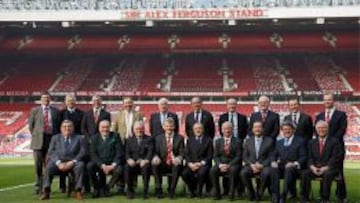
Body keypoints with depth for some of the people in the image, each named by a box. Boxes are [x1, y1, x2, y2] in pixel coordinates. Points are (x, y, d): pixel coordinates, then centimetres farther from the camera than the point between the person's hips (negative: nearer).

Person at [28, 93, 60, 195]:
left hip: (51, 139, 1)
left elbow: (58, 125, 10)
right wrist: (35, 136, 5)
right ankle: (38, 186, 7)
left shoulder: (55, 111, 9)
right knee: (38, 164, -1)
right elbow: (31, 125, 9)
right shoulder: (35, 110, 8)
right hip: (38, 140, -1)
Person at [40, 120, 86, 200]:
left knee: (80, 165, -33)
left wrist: (72, 162, -14)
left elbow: (83, 152, 3)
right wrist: (58, 163, -13)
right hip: (58, 163, 1)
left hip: (73, 163, -1)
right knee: (49, 166, -30)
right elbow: (51, 152, 6)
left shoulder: (79, 138, 17)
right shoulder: (55, 138, 21)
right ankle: (46, 192, -25)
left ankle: (78, 191, -30)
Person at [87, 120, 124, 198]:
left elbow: (119, 153, -2)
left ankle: (107, 188, -5)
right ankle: (97, 188, -8)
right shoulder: (94, 138, 5)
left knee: (119, 169, -31)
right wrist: (102, 165, -17)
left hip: (112, 165, 0)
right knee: (89, 166, -28)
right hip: (99, 164, 1)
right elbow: (93, 154, -4)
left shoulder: (115, 136, 4)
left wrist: (113, 165, -17)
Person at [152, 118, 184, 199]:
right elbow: (156, 152, 5)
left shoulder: (179, 138, 8)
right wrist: (156, 157, -19)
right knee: (154, 165, -30)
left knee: (177, 165, -36)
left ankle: (171, 190, -18)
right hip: (163, 164, 1)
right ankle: (158, 189, -13)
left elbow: (182, 152, 0)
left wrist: (178, 158, -24)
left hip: (174, 164, -1)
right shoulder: (158, 138, 12)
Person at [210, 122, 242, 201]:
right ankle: (216, 194, -17)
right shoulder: (218, 141, 13)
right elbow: (216, 156, 8)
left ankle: (231, 194, -26)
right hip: (221, 164, 3)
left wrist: (229, 165, -17)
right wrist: (220, 165, -13)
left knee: (233, 170, -37)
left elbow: (238, 156, -3)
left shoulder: (237, 141, 5)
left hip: (233, 164, -2)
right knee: (212, 170, -28)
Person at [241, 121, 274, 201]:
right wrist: (251, 165, -9)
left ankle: (259, 194, -11)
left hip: (264, 165, -2)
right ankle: (251, 194, -9)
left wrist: (261, 165, -13)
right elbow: (245, 156, 10)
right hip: (251, 165, 2)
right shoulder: (248, 141, 14)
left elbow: (271, 156, 2)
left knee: (266, 173, -35)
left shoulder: (269, 140, 7)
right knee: (243, 173, -30)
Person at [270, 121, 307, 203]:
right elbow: (274, 155, 17)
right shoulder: (279, 142, 24)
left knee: (289, 169, -38)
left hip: (293, 168, -3)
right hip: (281, 167, 3)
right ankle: (275, 196, -30)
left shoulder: (300, 141, 10)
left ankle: (283, 196, -36)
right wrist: (273, 162, -7)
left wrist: (295, 163, -18)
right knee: (273, 169, -31)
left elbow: (303, 157, 1)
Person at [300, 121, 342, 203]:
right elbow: (310, 158, 9)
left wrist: (325, 168, -18)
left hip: (330, 169, -3)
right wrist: (312, 167, -12)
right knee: (305, 174, -26)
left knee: (327, 174, -37)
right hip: (315, 168, 3)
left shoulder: (334, 141, 5)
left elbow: (335, 158, -6)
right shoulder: (312, 142, 18)